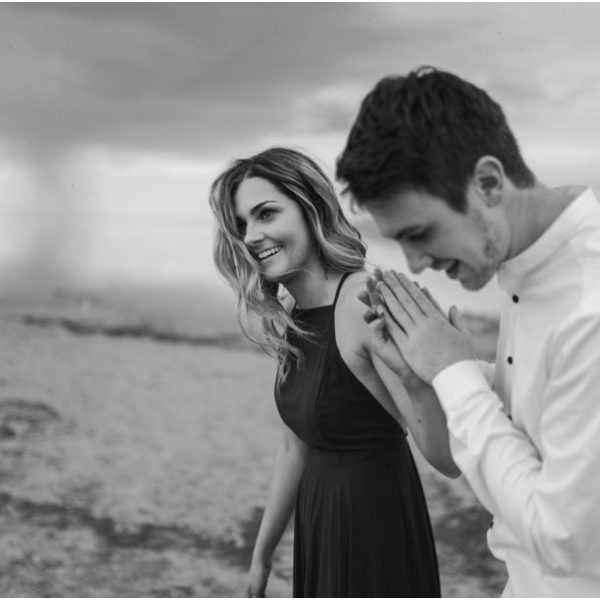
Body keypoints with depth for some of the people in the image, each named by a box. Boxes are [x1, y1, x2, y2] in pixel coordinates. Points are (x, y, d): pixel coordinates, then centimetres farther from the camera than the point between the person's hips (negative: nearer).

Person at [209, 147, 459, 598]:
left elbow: (447, 458, -28)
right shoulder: (287, 322, 3)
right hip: (318, 527, 7)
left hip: (376, 530, -7)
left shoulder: (367, 303, -21)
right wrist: (262, 553, 19)